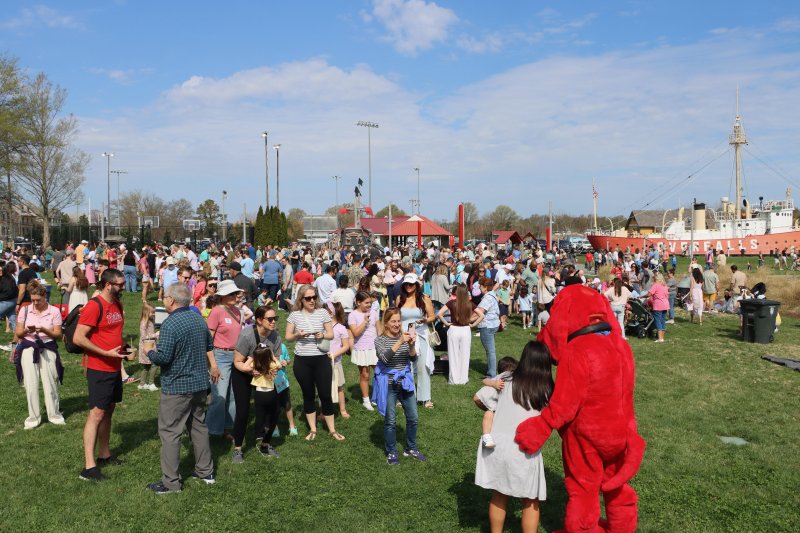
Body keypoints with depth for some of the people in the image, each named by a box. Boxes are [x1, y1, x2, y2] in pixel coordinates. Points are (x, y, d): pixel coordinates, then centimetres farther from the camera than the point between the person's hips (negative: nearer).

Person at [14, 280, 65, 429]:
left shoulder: (54, 311, -3)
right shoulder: (25, 310, 2)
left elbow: (58, 334, -3)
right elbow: (18, 333, 6)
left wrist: (44, 330, -20)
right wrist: (27, 330, -16)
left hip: (48, 349, -1)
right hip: (29, 349, 2)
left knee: (50, 383, 3)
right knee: (31, 385, 3)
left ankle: (54, 414, 18)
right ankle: (33, 416, 15)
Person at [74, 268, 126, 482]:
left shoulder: (117, 305, 9)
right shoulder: (94, 306, -17)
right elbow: (78, 338, -21)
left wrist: (122, 349, 7)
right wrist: (106, 353, -21)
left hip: (114, 368, 8)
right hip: (99, 369, -8)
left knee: (108, 410, 15)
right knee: (96, 414, -7)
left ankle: (104, 454, 26)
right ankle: (89, 466, -4)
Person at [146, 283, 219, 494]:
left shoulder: (170, 324, -20)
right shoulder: (199, 319, 5)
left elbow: (163, 357, -24)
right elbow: (209, 346, 18)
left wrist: (150, 352, -3)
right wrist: (213, 366, 32)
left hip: (176, 388, -8)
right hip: (200, 384, 8)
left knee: (170, 433, 1)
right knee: (199, 427, 19)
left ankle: (170, 482, 6)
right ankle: (205, 472, 28)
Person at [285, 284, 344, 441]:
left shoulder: (322, 312, -1)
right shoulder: (295, 315, -1)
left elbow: (331, 334, 4)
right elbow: (288, 337, 4)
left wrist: (322, 335, -17)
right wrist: (297, 335, -16)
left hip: (321, 359, 0)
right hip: (302, 361, 1)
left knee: (325, 394, 3)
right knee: (308, 395, 12)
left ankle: (332, 429, 16)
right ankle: (312, 429, 25)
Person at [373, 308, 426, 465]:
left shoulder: (405, 337, 4)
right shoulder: (380, 340, -7)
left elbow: (413, 358, -6)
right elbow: (385, 358, -25)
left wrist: (412, 345, -26)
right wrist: (400, 342, -33)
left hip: (405, 383, 4)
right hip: (388, 385, -4)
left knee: (413, 418, 8)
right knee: (390, 421, 4)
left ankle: (411, 448, 27)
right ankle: (391, 452, 19)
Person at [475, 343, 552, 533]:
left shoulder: (505, 379, -3)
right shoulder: (546, 390, -7)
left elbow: (478, 398, 0)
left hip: (496, 446, 3)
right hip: (523, 451, -3)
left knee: (499, 496, 20)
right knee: (531, 501, 15)